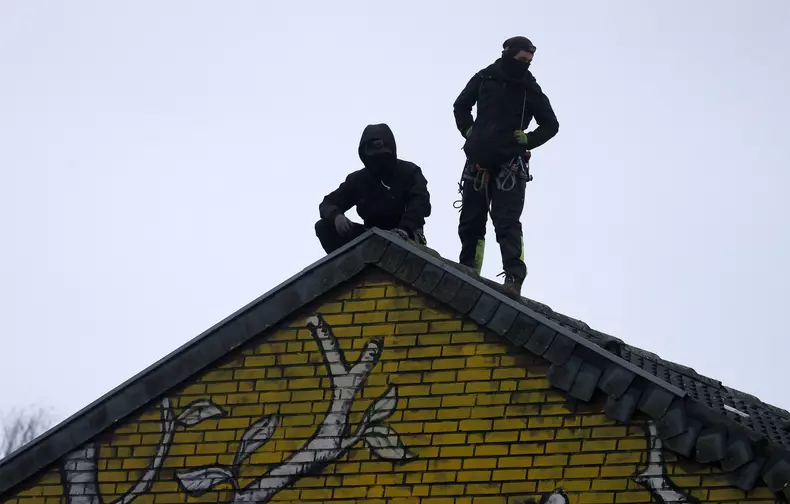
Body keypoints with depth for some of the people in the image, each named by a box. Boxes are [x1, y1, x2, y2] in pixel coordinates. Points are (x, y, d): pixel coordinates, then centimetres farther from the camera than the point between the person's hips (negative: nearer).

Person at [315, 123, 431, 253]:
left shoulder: (409, 172, -5)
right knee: (324, 227, -12)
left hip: (404, 239, -3)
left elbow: (420, 203, -22)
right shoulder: (357, 179, 3)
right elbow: (328, 204, 2)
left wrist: (405, 228, -43)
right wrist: (336, 216, -25)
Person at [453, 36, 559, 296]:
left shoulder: (531, 89, 4)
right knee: (470, 222, 5)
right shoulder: (484, 78, 8)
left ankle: (514, 277, -24)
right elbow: (460, 106, 21)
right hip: (478, 160, 3)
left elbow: (551, 125, 10)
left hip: (510, 164, -3)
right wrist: (468, 131, 6)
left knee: (507, 222, -14)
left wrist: (528, 140, -5)